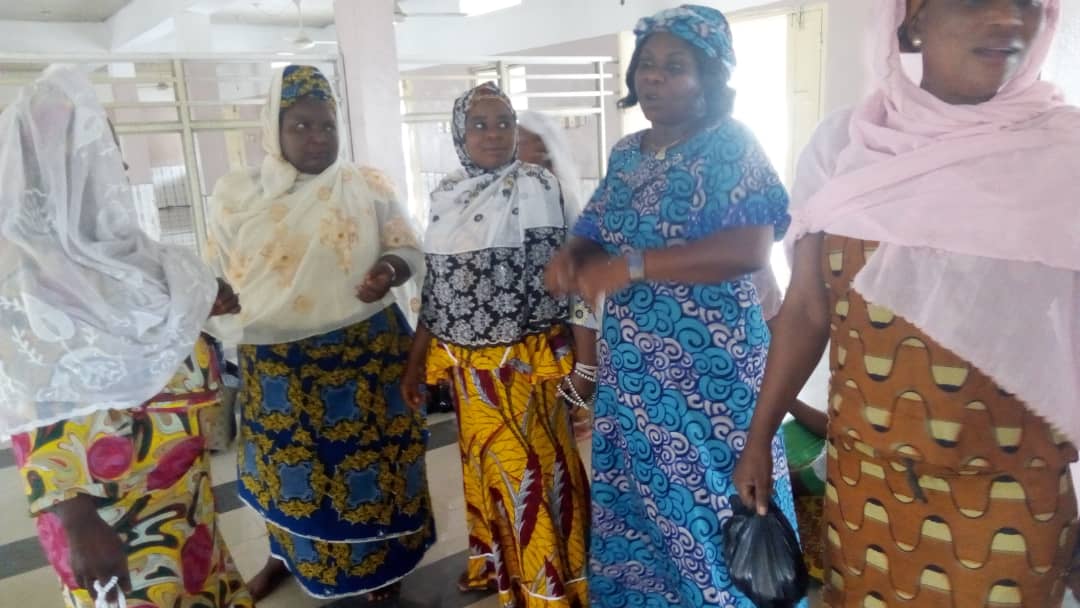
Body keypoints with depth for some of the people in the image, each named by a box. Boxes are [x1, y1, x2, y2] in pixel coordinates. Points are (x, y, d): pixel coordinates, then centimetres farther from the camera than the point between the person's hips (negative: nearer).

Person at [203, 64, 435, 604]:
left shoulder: (369, 187, -1)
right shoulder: (238, 194, 2)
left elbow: (409, 249, 2)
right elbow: (216, 275, 7)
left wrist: (389, 269, -19)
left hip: (365, 350, -1)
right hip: (276, 359, 2)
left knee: (368, 455, 7)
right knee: (286, 458, 14)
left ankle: (378, 557, 31)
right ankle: (288, 554, 41)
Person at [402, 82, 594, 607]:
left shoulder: (536, 187, -11)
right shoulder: (445, 195, 7)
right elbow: (435, 286, 12)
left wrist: (585, 360, -15)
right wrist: (417, 360, 14)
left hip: (526, 362, -6)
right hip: (465, 365, 6)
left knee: (531, 470, 5)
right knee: (485, 466, 20)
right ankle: (495, 564, 42)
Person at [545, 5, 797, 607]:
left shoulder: (732, 145, -8)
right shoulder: (627, 153, 12)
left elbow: (751, 247, -20)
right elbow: (600, 235, 17)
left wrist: (634, 266, -24)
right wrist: (570, 256, -8)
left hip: (709, 365, -6)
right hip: (630, 364, 6)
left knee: (710, 502, 3)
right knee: (636, 494, 16)